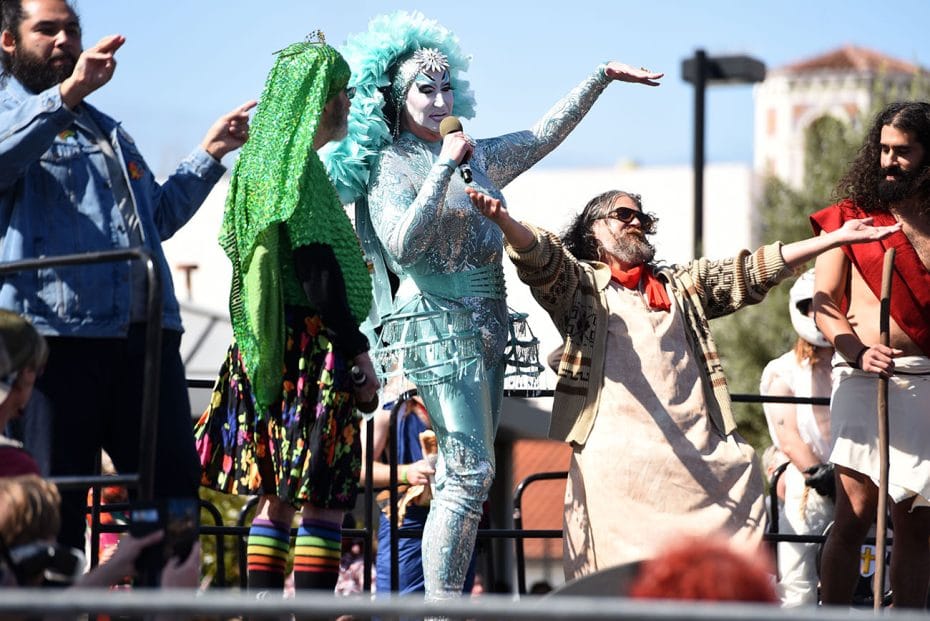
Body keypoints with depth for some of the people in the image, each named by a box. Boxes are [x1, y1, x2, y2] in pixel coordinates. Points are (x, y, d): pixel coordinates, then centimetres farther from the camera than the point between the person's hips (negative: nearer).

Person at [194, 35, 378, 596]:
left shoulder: (265, 162, 16)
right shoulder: (301, 166, -11)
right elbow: (315, 267, -17)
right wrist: (358, 350, -14)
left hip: (269, 353, 9)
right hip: (311, 350, -9)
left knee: (277, 495, 8)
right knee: (326, 498, -9)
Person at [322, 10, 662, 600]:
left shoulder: (477, 157, 16)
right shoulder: (390, 168, -3)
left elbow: (544, 135, 25)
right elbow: (402, 246, -18)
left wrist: (602, 77, 25)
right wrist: (445, 167, -18)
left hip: (483, 329, 8)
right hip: (439, 326, -8)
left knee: (465, 476, 3)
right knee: (470, 471, -16)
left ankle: (447, 604, 1)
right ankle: (442, 607, -18)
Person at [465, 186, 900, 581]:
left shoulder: (683, 286, 27)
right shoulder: (578, 283, 14)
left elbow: (752, 271, 23)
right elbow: (539, 255, -5)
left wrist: (838, 238, 16)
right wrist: (503, 221, -28)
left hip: (696, 452, 5)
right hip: (616, 449, -4)